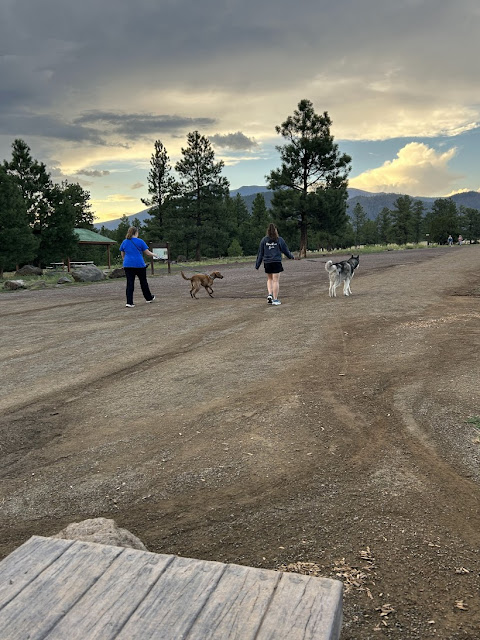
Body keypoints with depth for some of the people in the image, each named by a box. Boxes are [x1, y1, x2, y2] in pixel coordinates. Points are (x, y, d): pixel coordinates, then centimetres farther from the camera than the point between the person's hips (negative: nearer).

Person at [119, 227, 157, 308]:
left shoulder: (124, 242, 8)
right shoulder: (140, 241, -4)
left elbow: (123, 256, 14)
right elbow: (147, 253, -2)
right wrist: (154, 255, 17)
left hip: (128, 265, 3)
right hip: (139, 265, -3)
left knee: (130, 283, 1)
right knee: (143, 282, 13)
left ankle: (129, 302, -5)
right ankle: (149, 298, 30)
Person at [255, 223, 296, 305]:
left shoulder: (264, 240, 2)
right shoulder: (279, 240, -2)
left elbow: (260, 253, 4)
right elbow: (285, 250, 8)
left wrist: (257, 265, 10)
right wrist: (291, 256, 28)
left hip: (267, 263, 2)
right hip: (276, 262, -2)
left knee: (269, 279, 20)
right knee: (275, 281, 1)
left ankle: (270, 294, 3)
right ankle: (275, 299, 3)